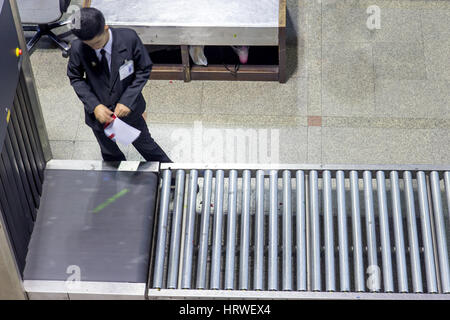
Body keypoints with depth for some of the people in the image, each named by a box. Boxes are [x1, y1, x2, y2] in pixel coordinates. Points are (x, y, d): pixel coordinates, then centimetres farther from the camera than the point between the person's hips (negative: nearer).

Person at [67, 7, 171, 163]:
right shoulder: (78, 48, -23)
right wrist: (94, 106, -19)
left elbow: (144, 69, -12)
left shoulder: (129, 38, -25)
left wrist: (128, 101, -20)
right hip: (99, 114, 1)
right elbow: (75, 78, -6)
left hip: (128, 108, -1)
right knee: (110, 155, 25)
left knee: (146, 145, 23)